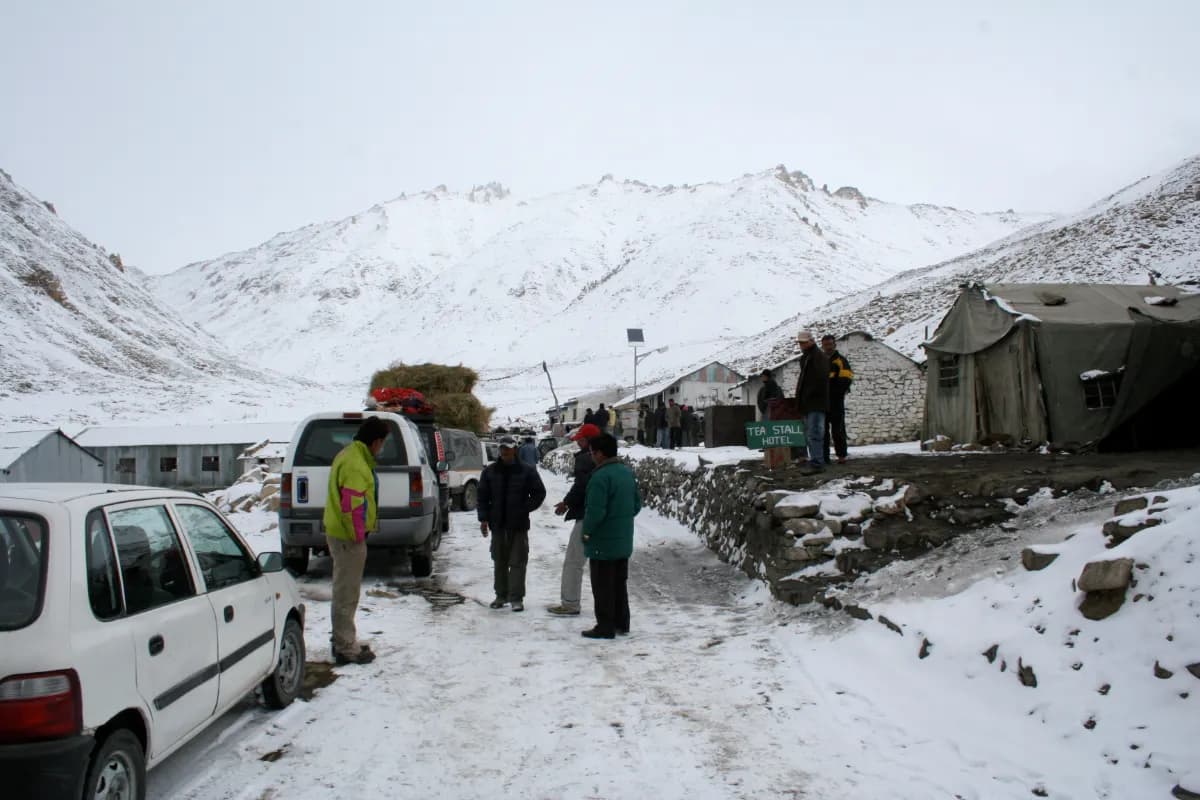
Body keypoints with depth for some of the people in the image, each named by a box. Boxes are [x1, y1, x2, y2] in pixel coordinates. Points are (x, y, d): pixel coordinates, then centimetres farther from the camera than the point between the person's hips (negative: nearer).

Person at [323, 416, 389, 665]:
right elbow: (352, 504, -26)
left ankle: (344, 642, 31)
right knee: (347, 593, -2)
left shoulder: (352, 456, 13)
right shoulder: (355, 465, -21)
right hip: (347, 537, -11)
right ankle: (346, 649, 6)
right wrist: (358, 536, -18)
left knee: (345, 590, 19)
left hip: (341, 533, 11)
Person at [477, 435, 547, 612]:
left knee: (518, 562, -2)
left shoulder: (527, 471, -1)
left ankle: (516, 598, 3)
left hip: (519, 525, -3)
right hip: (497, 524, 3)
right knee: (499, 562, 11)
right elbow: (481, 496, 8)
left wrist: (525, 509, -7)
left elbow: (539, 493, 3)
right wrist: (484, 518, -1)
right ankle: (501, 595, 22)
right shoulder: (490, 471, 6)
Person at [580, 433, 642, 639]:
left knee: (603, 586, 2)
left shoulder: (600, 476, -22)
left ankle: (605, 627, 8)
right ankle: (621, 623, 26)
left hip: (603, 543, -8)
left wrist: (587, 531, -9)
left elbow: (595, 511, -25)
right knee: (620, 583, 18)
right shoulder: (627, 471, 6)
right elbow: (637, 503, 13)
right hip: (624, 541, 8)